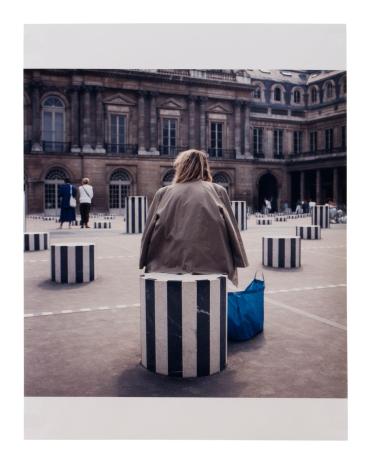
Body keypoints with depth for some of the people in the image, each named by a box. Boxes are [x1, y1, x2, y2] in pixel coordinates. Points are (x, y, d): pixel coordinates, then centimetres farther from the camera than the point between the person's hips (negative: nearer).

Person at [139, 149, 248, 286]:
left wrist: (145, 262, 19)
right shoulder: (218, 191, 10)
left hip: (170, 265, 1)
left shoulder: (163, 193, 11)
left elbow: (148, 232, 12)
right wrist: (232, 269, 13)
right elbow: (232, 232, 8)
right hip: (211, 264, 0)